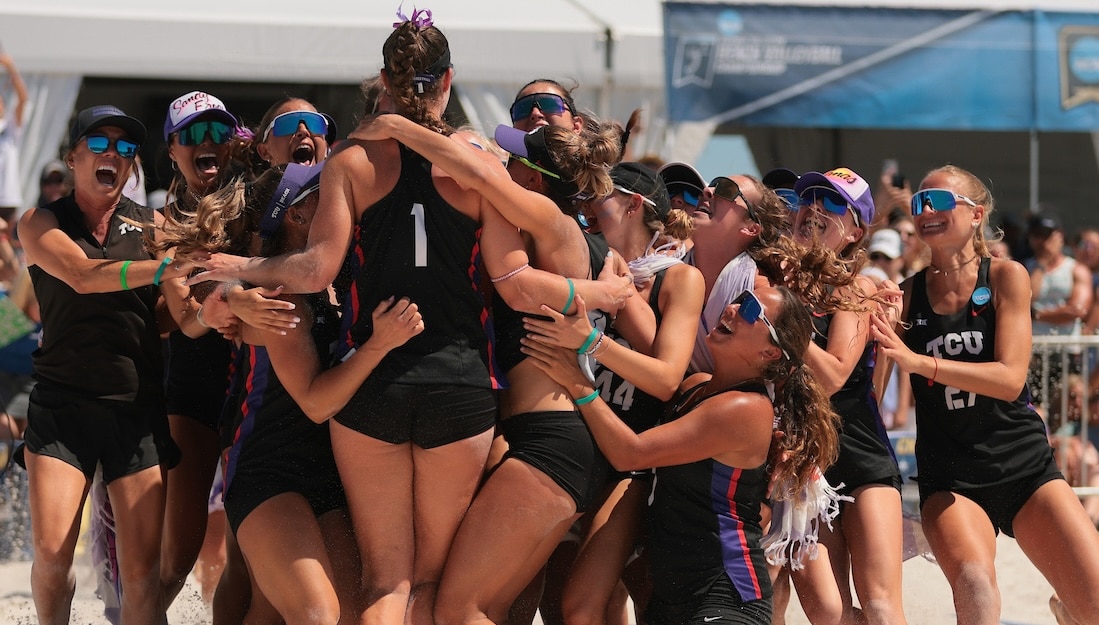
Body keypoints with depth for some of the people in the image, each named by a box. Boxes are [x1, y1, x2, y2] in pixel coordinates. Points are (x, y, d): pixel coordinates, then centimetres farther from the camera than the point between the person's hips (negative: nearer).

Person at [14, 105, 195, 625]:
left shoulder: (153, 227, 10)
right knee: (51, 553, -14)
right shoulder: (40, 223, 5)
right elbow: (83, 275, -16)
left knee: (142, 572, -6)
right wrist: (165, 267, -31)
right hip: (62, 404, -1)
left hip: (139, 405, 2)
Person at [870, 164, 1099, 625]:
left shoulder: (1005, 277, -1)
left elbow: (1010, 378, -13)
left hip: (1025, 466, 0)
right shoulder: (906, 294, 3)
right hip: (949, 478, 0)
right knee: (974, 582, -33)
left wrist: (917, 361, -25)